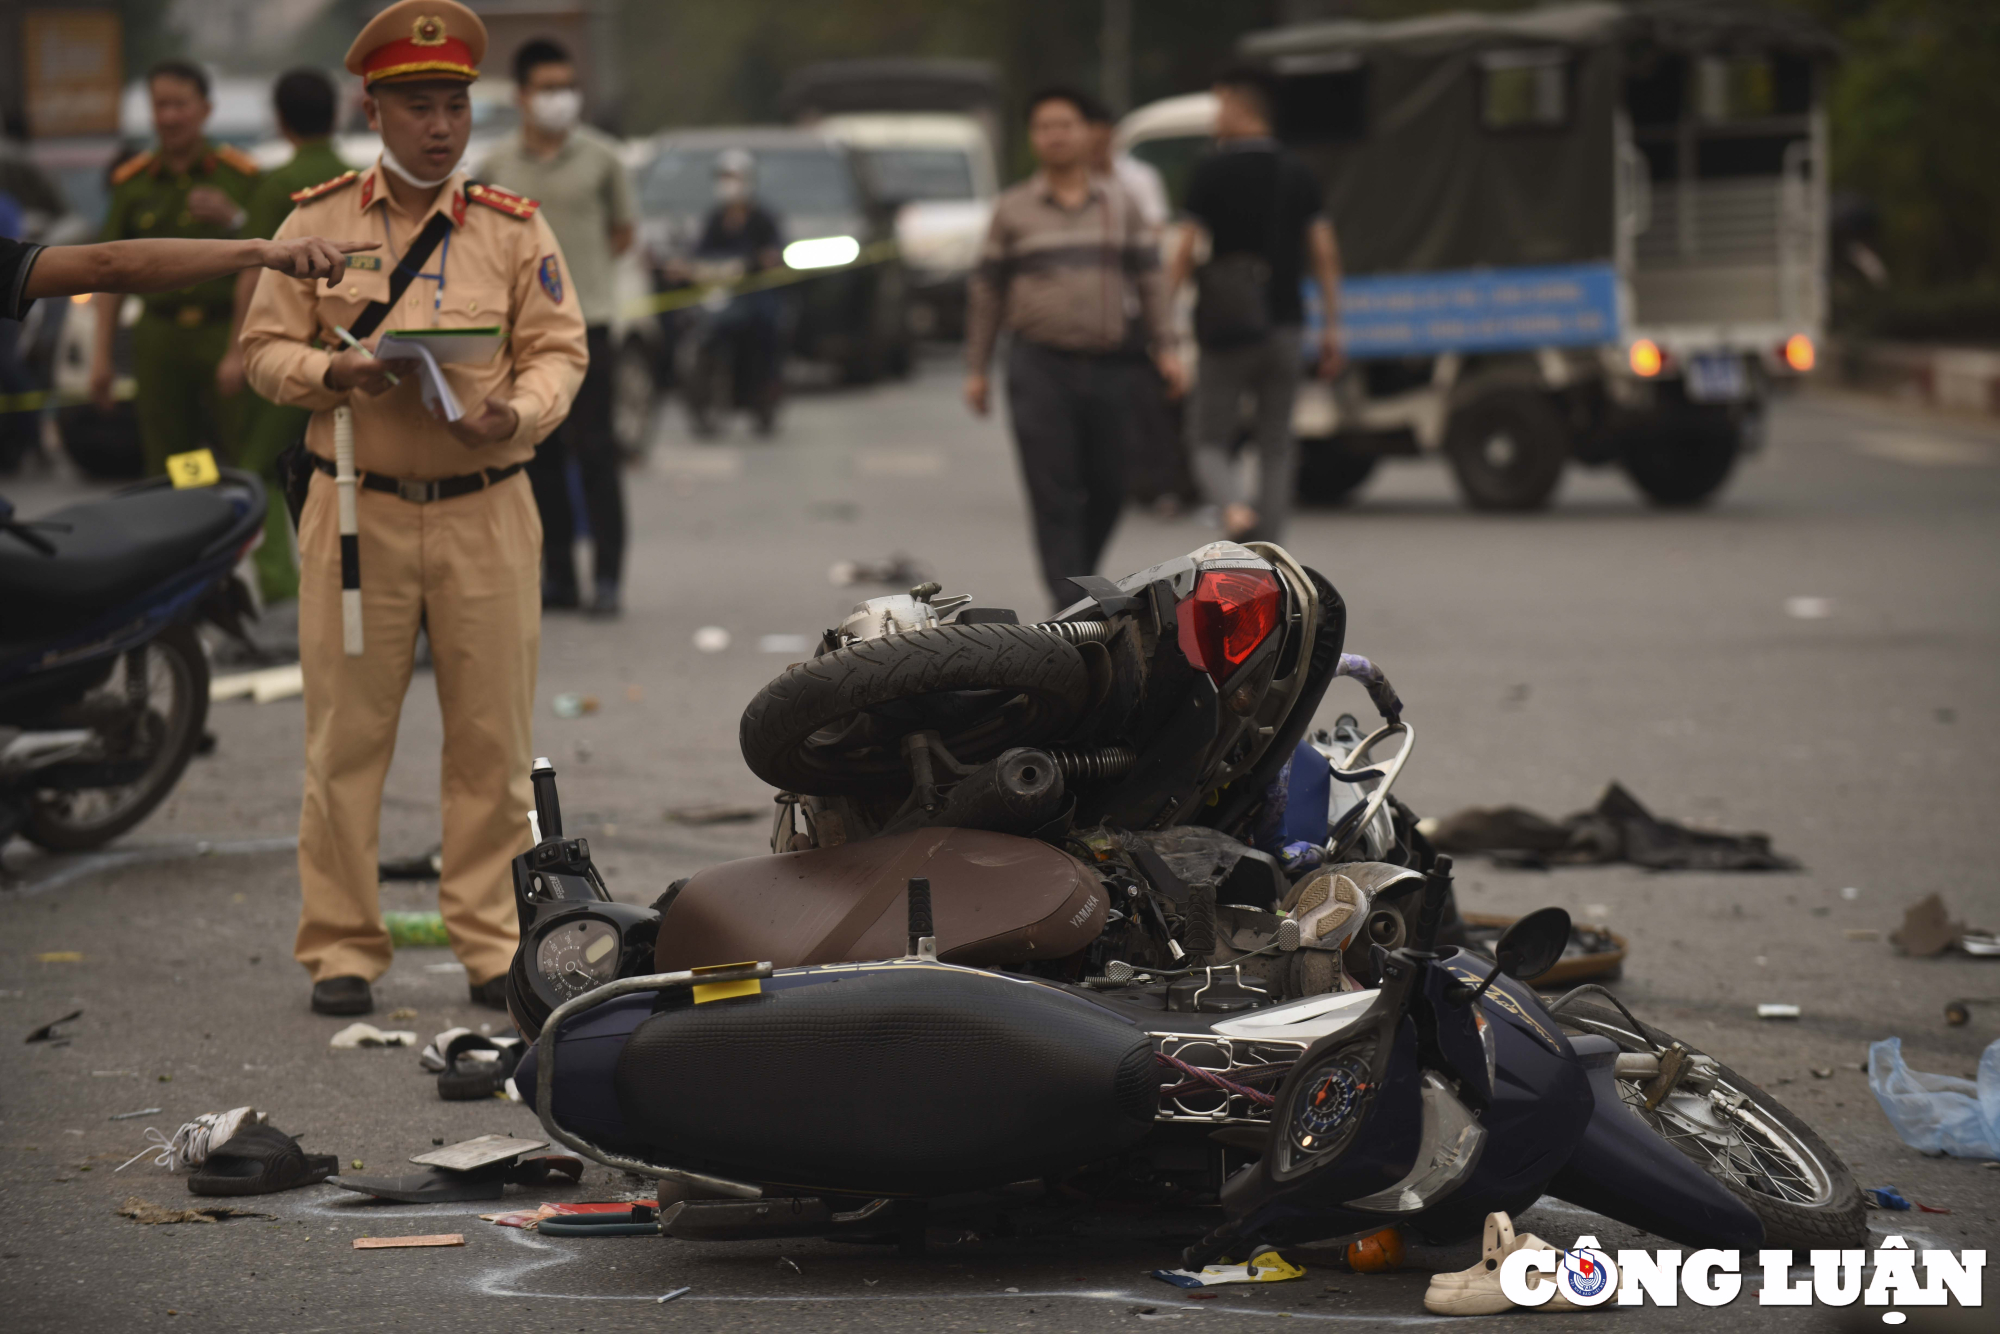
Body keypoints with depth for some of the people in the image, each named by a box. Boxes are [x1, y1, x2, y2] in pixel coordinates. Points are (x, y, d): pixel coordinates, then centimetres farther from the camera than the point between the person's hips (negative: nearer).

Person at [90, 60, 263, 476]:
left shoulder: (240, 174, 6)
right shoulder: (132, 182, 12)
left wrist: (234, 220, -14)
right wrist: (101, 354, 9)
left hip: (226, 332, -2)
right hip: (160, 340, 2)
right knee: (166, 467, 0)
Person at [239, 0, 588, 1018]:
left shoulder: (514, 229, 6)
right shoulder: (316, 224, 4)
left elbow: (558, 350, 5)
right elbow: (264, 347, 6)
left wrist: (517, 414, -16)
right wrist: (335, 374, -15)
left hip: (485, 510, 1)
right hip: (359, 511, -1)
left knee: (492, 736, 3)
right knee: (346, 734, 0)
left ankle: (491, 945, 12)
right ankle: (340, 945, 8)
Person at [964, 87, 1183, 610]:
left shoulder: (1119, 204, 11)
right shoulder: (1013, 209, 7)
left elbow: (1148, 278, 11)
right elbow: (986, 291, 8)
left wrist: (1164, 348, 1)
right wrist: (976, 369, 5)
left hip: (1108, 367, 2)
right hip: (1040, 368, -2)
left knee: (1108, 489, 5)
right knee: (1054, 495, -9)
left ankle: (1078, 579, 26)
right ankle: (1071, 605, -10)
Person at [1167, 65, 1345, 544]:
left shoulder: (1213, 170, -6)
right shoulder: (1298, 173, 6)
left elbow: (1186, 252, -9)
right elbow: (1325, 253, 2)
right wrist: (1331, 328, 6)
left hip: (1226, 328, -3)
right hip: (1284, 326, 3)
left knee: (1211, 444, 5)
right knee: (1275, 447, 10)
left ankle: (1235, 507, -26)